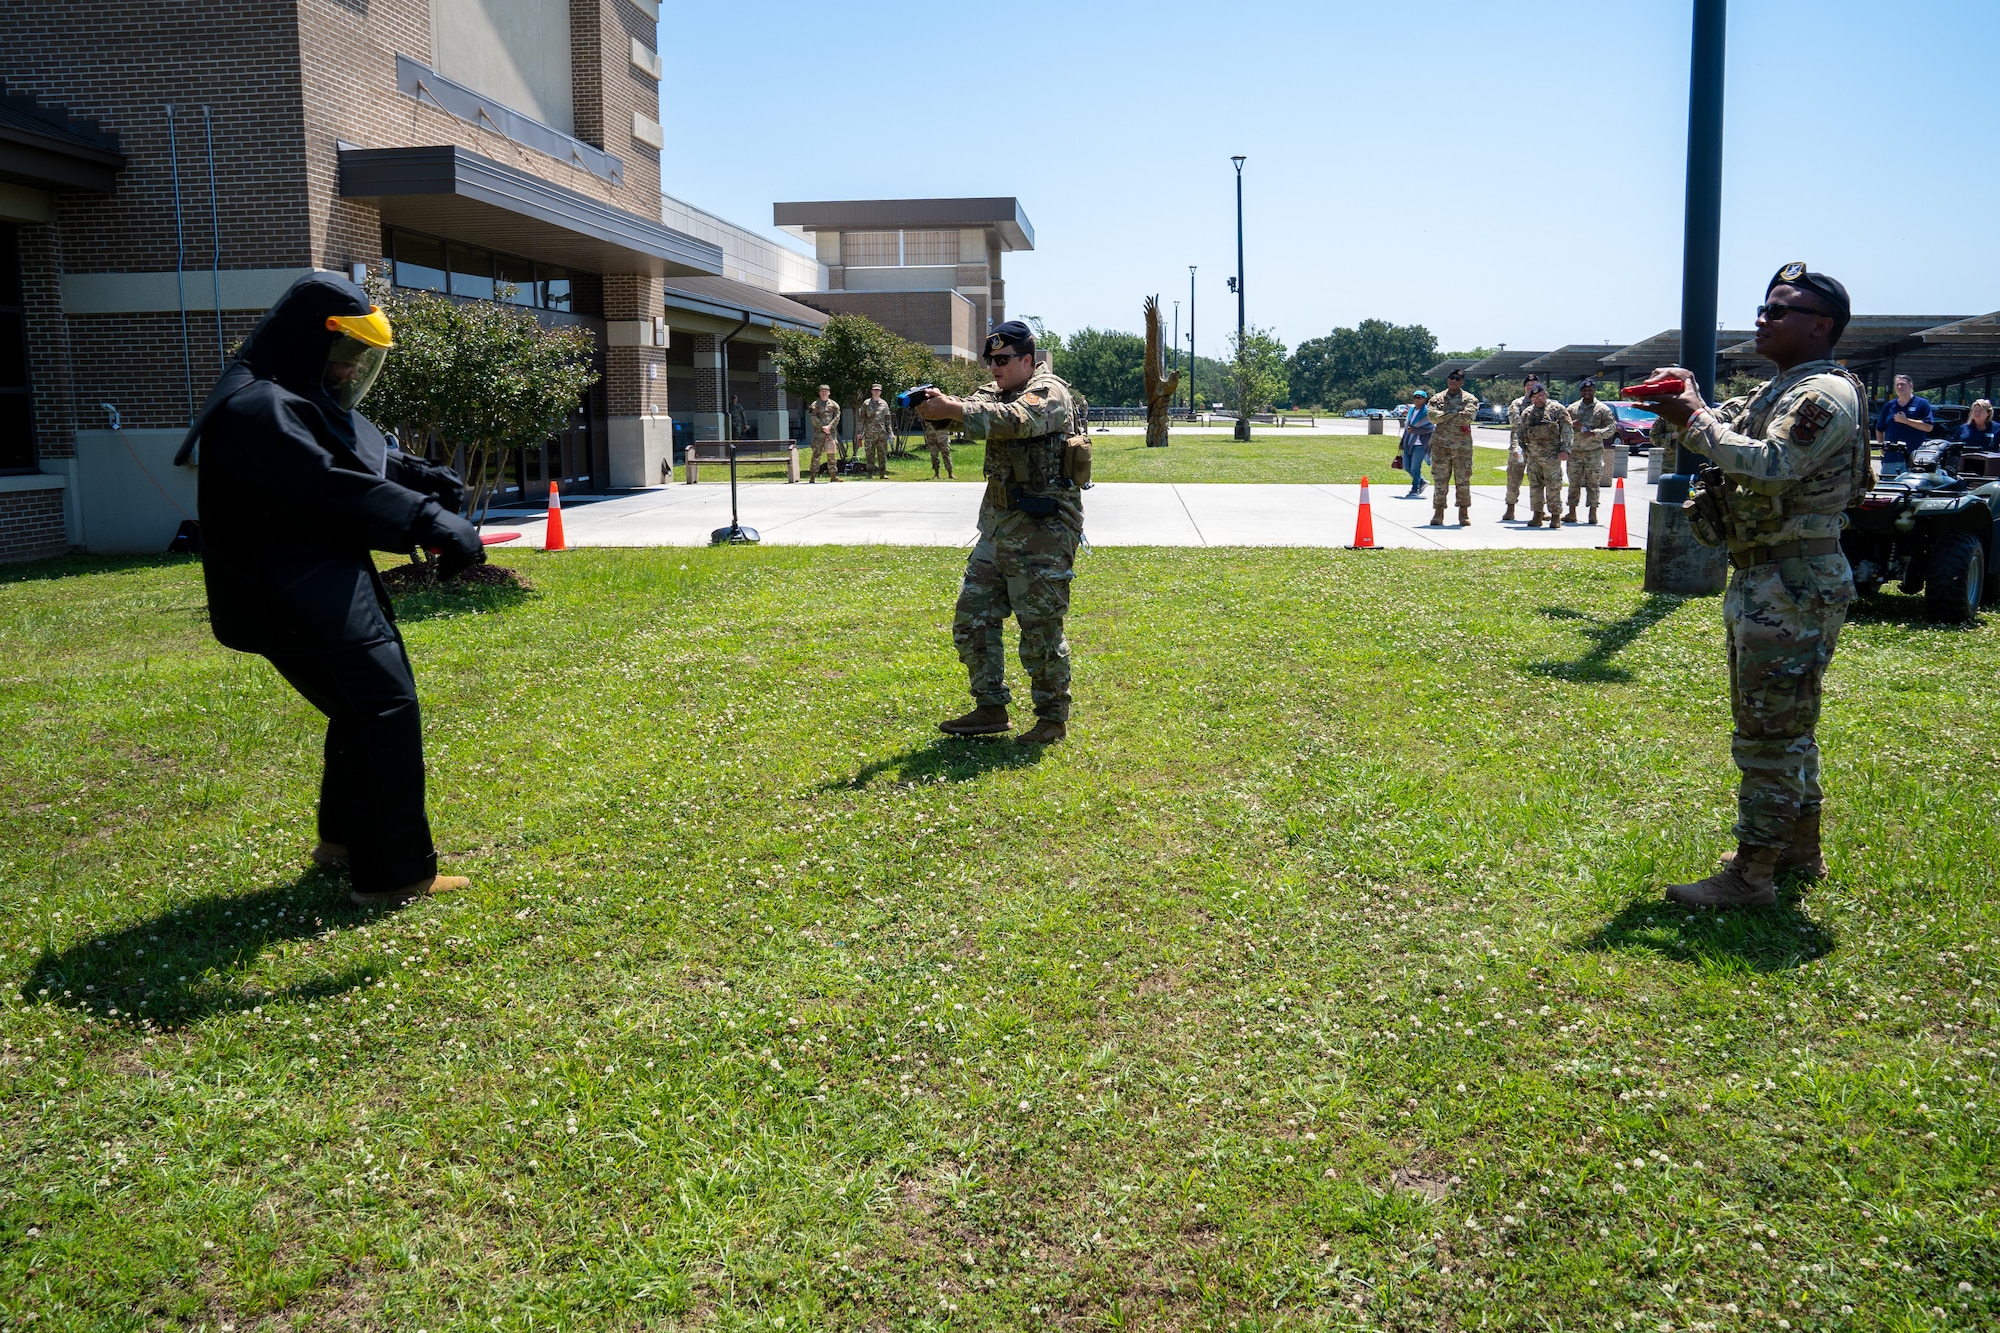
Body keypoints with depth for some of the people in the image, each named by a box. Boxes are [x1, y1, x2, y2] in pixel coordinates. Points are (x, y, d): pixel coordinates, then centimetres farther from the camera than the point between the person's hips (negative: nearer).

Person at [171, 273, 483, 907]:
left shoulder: (310, 399, 15)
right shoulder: (258, 408, -20)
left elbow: (358, 460, 24)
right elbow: (330, 489, -29)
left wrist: (417, 474, 3)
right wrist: (431, 523, -33)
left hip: (331, 586, 11)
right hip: (295, 599, -11)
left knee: (363, 706, 21)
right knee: (385, 710, -11)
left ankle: (344, 836, 38)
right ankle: (393, 874, -5)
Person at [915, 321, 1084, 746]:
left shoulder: (1048, 393, -10)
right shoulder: (997, 391, 16)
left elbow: (1014, 420, -30)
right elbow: (972, 413, -2)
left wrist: (952, 409, -35)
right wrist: (936, 406, -24)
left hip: (1043, 530, -9)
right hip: (998, 527, 9)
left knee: (1041, 628, -4)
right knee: (972, 619, 8)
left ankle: (1054, 717, 10)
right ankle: (990, 708, 17)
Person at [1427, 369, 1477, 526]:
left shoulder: (1470, 399, 4)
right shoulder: (1437, 399, 9)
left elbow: (1468, 416, -15)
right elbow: (1432, 415, -9)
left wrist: (1445, 416, -8)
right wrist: (1456, 415, -11)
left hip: (1462, 446, -1)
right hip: (1440, 445, 1)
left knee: (1464, 481, 1)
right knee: (1439, 480, 1)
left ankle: (1464, 514, 9)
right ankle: (1438, 513, 7)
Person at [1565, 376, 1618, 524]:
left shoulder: (1603, 409, 5)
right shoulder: (1572, 408, 12)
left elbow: (1612, 427, -2)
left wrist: (1594, 432, -16)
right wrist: (1571, 425, -13)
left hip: (1594, 451, -2)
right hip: (1575, 451, 2)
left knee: (1593, 483, -2)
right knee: (1574, 483, 3)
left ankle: (1593, 513, 3)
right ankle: (1572, 513, 8)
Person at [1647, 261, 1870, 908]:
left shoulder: (1826, 395, -15)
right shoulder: (1774, 392, 17)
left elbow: (1771, 466, -28)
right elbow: (1724, 428, 18)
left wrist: (1695, 420, -20)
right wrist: (1688, 403, -2)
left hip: (1794, 585, -11)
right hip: (1760, 578, 11)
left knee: (1769, 731, -7)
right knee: (1783, 723, 18)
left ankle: (1751, 875, -2)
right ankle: (1800, 848, 31)